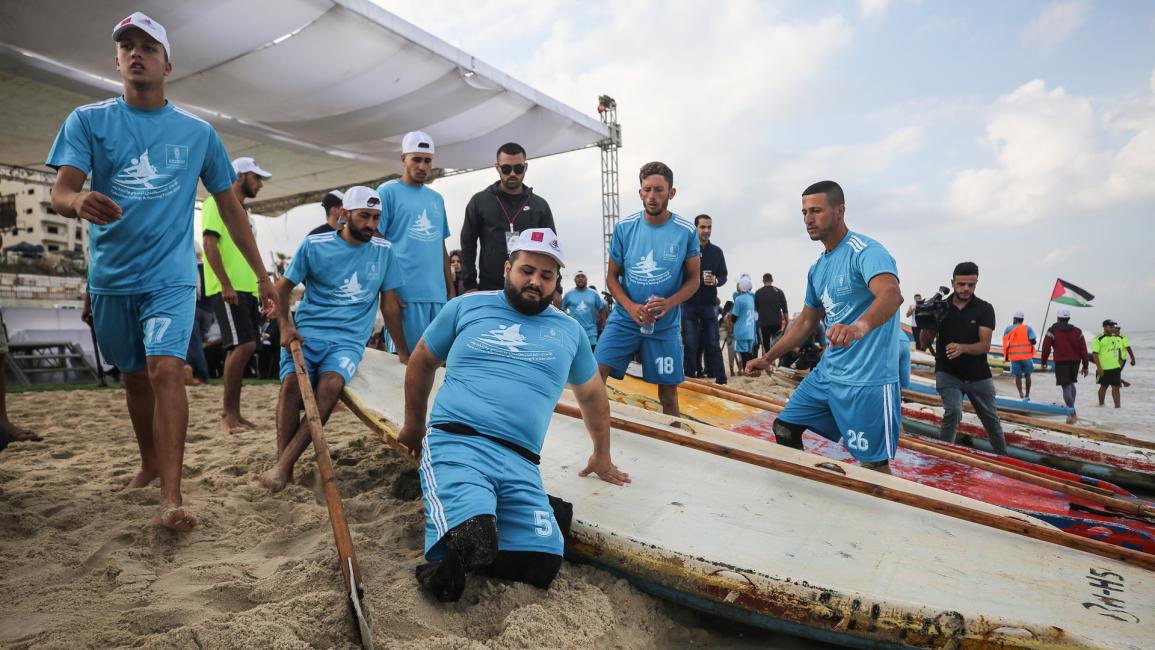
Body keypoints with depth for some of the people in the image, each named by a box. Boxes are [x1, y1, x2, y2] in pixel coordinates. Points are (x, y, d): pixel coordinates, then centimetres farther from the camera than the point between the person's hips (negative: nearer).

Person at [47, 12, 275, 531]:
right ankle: (150, 461, 35)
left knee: (165, 370, -17)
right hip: (110, 276, 2)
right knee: (133, 376, 14)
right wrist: (80, 202, -34)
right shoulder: (88, 121, 3)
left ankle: (172, 497, -19)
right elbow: (60, 192, -8)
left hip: (170, 275, -2)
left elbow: (230, 205, 8)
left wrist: (261, 275, 5)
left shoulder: (198, 132, 3)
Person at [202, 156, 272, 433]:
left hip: (247, 289, 9)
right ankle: (228, 412, -9)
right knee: (243, 345, -17)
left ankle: (233, 413, 13)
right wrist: (226, 285, -20)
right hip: (228, 289, -9)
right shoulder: (217, 202, -2)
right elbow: (209, 243, -13)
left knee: (241, 349, 7)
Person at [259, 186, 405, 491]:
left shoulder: (384, 252, 9)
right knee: (291, 382, -28)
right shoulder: (314, 245, 3)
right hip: (306, 332, 0)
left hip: (349, 339, 0)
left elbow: (390, 303, 15)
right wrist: (285, 326, -8)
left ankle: (283, 464, -29)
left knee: (331, 384, -30)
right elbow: (282, 287, 9)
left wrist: (403, 352, 16)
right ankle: (283, 465, -19)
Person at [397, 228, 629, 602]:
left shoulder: (569, 331, 19)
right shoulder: (467, 307, 11)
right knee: (473, 542, -36)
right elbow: (421, 362, 24)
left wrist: (602, 457, 36)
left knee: (542, 560, -19)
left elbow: (592, 393, 32)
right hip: (455, 444, -4)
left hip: (519, 465, 5)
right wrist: (413, 425, 29)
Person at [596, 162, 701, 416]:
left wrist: (669, 303, -19)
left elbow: (693, 279, 1)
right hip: (625, 318, 1)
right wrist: (630, 306, -14)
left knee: (668, 394, 7)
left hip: (666, 324, 0)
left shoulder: (686, 232, -3)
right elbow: (612, 275, 4)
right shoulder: (624, 228, -1)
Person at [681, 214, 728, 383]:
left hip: (709, 304, 2)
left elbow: (724, 275, 11)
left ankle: (720, 379, 5)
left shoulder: (717, 252, 7)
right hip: (688, 304, -2)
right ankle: (690, 378, 8)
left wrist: (716, 281, -12)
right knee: (690, 345, 0)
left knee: (713, 344, 3)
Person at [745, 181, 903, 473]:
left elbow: (892, 294, -35)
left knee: (873, 466, -5)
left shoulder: (866, 251, -15)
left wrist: (860, 326, -55)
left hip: (867, 381, -9)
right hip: (827, 373, 9)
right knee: (784, 430, 13)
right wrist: (767, 359, 21)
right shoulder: (817, 269, 13)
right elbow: (806, 321, 23)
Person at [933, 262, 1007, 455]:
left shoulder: (984, 309, -8)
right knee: (953, 412, -22)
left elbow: (985, 345, -17)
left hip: (978, 375, 1)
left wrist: (962, 348, -38)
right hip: (948, 373, -1)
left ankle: (1002, 458, 33)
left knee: (991, 420, 14)